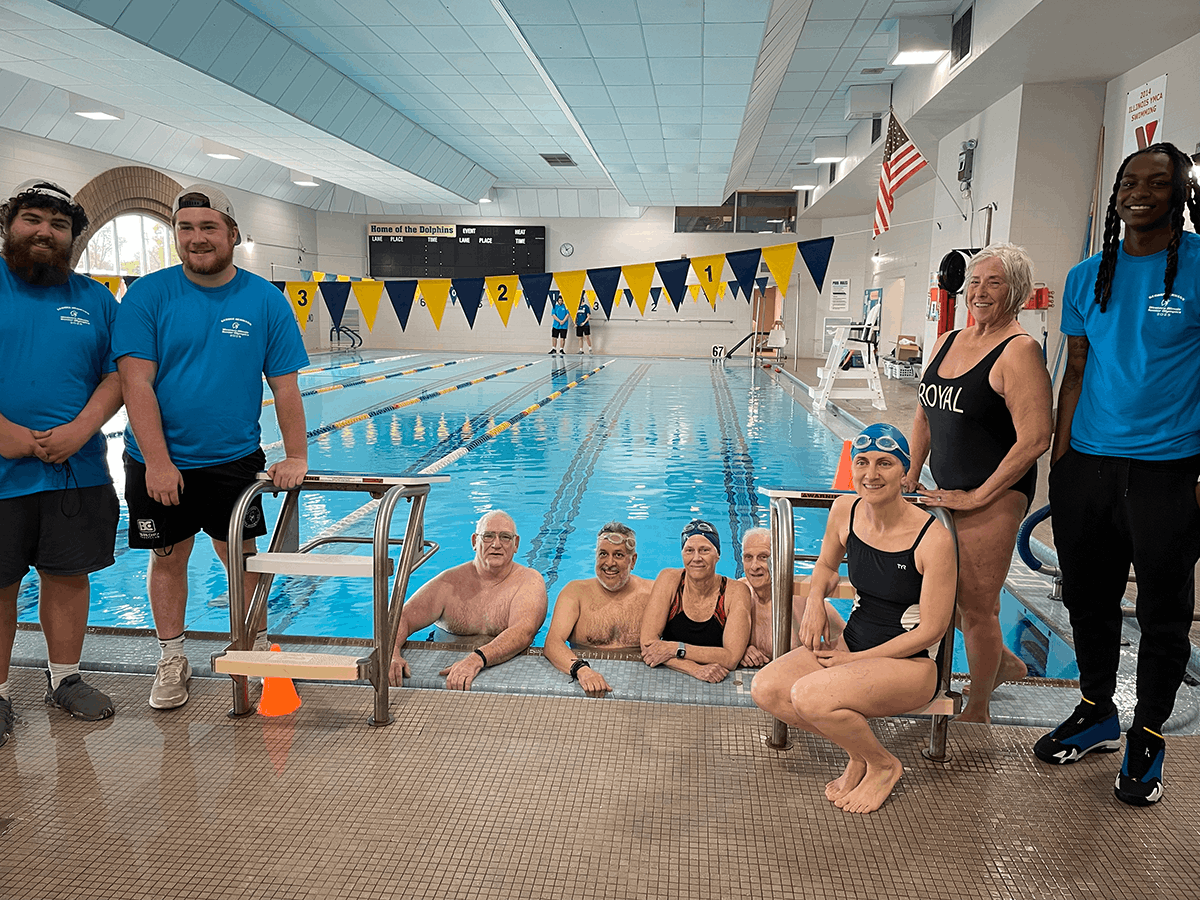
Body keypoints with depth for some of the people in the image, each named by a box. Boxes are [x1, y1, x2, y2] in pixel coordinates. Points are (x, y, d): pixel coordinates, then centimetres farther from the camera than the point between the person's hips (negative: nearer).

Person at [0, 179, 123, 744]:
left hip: (78, 470, 3)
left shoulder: (95, 299, 10)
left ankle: (64, 678, 27)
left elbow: (118, 374, 4)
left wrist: (80, 430, -11)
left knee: (69, 574, 11)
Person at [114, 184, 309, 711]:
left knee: (240, 554, 7)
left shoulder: (265, 300, -3)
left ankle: (255, 649, 26)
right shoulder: (148, 296, -6)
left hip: (234, 458, 0)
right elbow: (136, 384, -11)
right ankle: (172, 660, 28)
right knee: (168, 558, 12)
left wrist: (296, 457, -6)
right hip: (159, 461, 0)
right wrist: (157, 462, -17)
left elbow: (285, 386, -1)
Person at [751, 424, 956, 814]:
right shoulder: (845, 511, -4)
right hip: (852, 641, 7)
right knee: (766, 688, -14)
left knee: (809, 694, -29)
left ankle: (883, 765, 2)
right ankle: (858, 752, 8)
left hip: (910, 663, -6)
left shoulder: (933, 539, -22)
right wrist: (816, 598, -6)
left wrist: (856, 660, -13)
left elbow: (931, 630, -16)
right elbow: (826, 565, 17)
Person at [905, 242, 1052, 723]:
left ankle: (977, 712, 22)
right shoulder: (947, 342, 10)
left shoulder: (1019, 351, -14)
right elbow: (925, 415, 20)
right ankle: (1003, 662, 42)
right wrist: (912, 474, 11)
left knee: (976, 607, 2)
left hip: (993, 498, -8)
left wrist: (977, 496, -17)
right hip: (948, 492, 8)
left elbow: (1035, 439, -20)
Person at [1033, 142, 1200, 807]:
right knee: (1088, 596, 13)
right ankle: (1096, 712, 32)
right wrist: (1059, 461, 4)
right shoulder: (1087, 276, 8)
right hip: (1087, 463, 4)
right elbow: (1076, 373, 10)